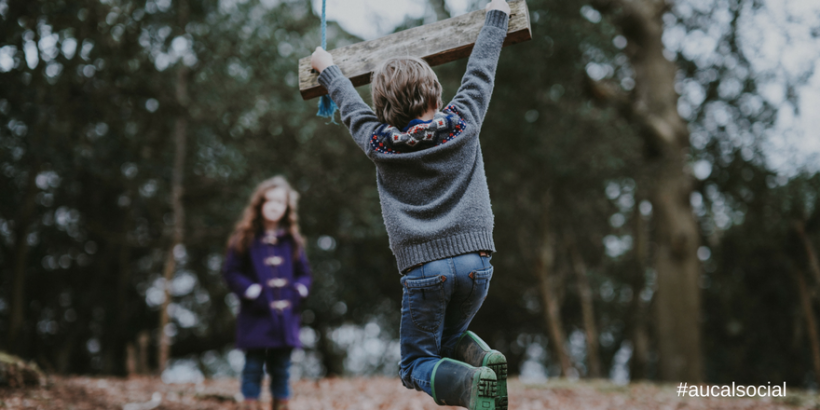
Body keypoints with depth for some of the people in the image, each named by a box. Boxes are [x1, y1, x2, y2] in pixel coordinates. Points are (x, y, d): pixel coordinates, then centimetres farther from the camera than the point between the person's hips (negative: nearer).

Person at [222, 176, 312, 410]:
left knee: (281, 367, 10)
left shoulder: (292, 241, 8)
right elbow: (231, 272, -2)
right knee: (254, 366, 0)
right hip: (256, 317, -3)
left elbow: (304, 273, 13)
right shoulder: (245, 239, -1)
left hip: (285, 317, 3)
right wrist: (253, 292, -12)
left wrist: (297, 292, -6)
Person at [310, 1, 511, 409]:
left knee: (417, 365, 9)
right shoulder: (462, 123, 3)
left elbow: (350, 104, 22)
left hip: (423, 267, -2)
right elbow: (481, 69, 16)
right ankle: (485, 359, -7)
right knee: (449, 337, 26)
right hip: (474, 259, 2)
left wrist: (326, 67, 41)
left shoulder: (379, 144, 4)